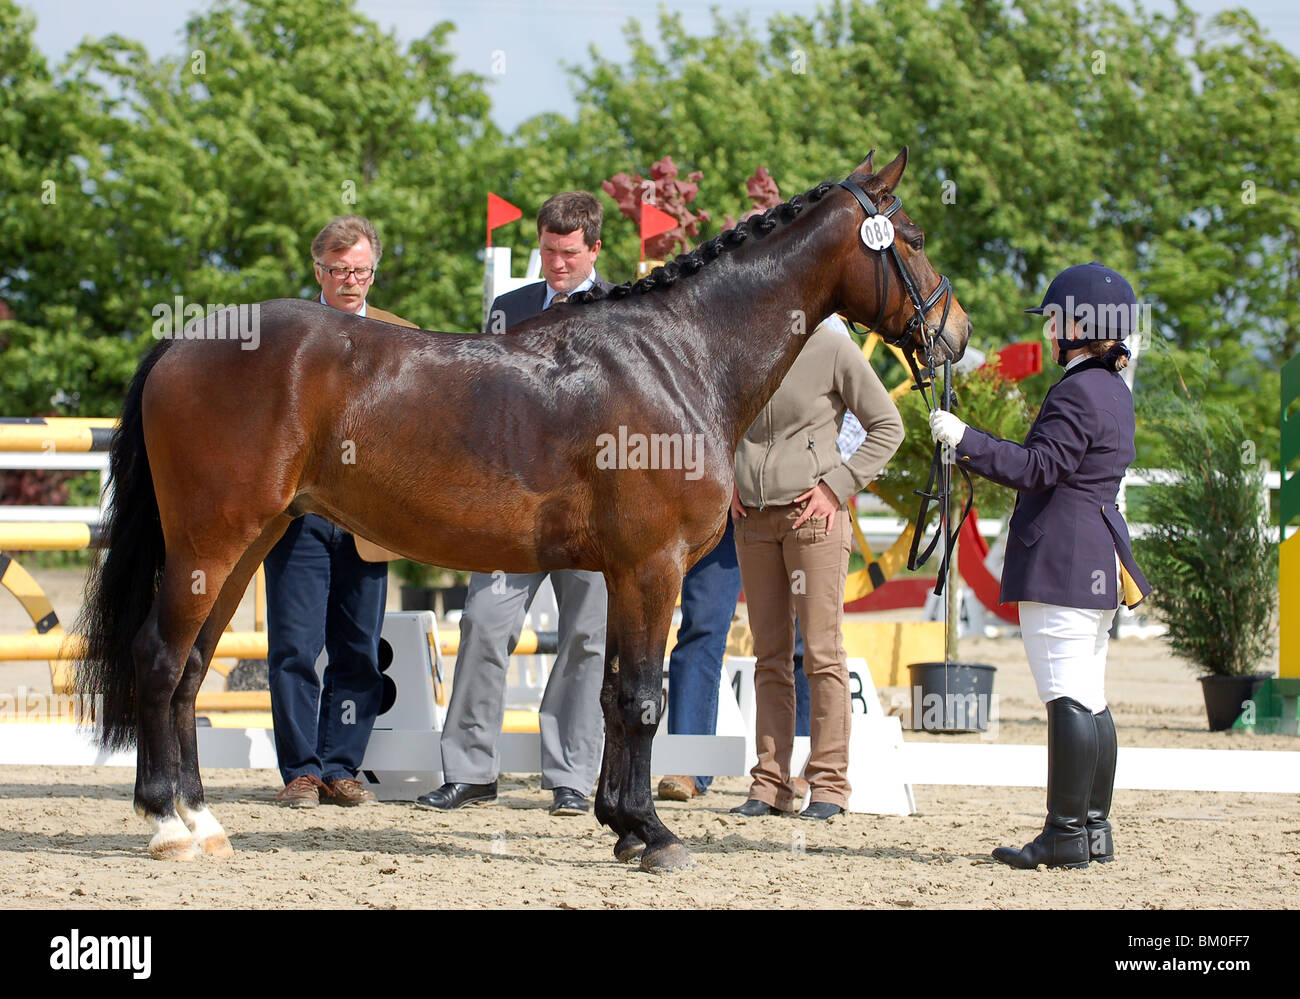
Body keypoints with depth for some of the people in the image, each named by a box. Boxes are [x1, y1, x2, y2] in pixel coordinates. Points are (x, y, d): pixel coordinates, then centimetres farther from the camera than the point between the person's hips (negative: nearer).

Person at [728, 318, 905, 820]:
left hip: (811, 515, -5)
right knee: (770, 655, 7)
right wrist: (727, 476, 9)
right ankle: (771, 783, 10)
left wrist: (837, 486, -9)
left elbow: (887, 426, -1)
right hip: (753, 517, 5)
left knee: (822, 651, -4)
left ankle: (829, 783, -1)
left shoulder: (833, 350, -4)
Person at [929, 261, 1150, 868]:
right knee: (1089, 699, 13)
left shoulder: (1077, 392, -15)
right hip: (1098, 564, 10)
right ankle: (1094, 827, 17)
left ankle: (1067, 834, -9)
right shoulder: (1115, 392, 16)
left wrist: (965, 440, -15)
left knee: (1068, 699, -9)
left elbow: (1039, 469, -18)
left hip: (1060, 562, -10)